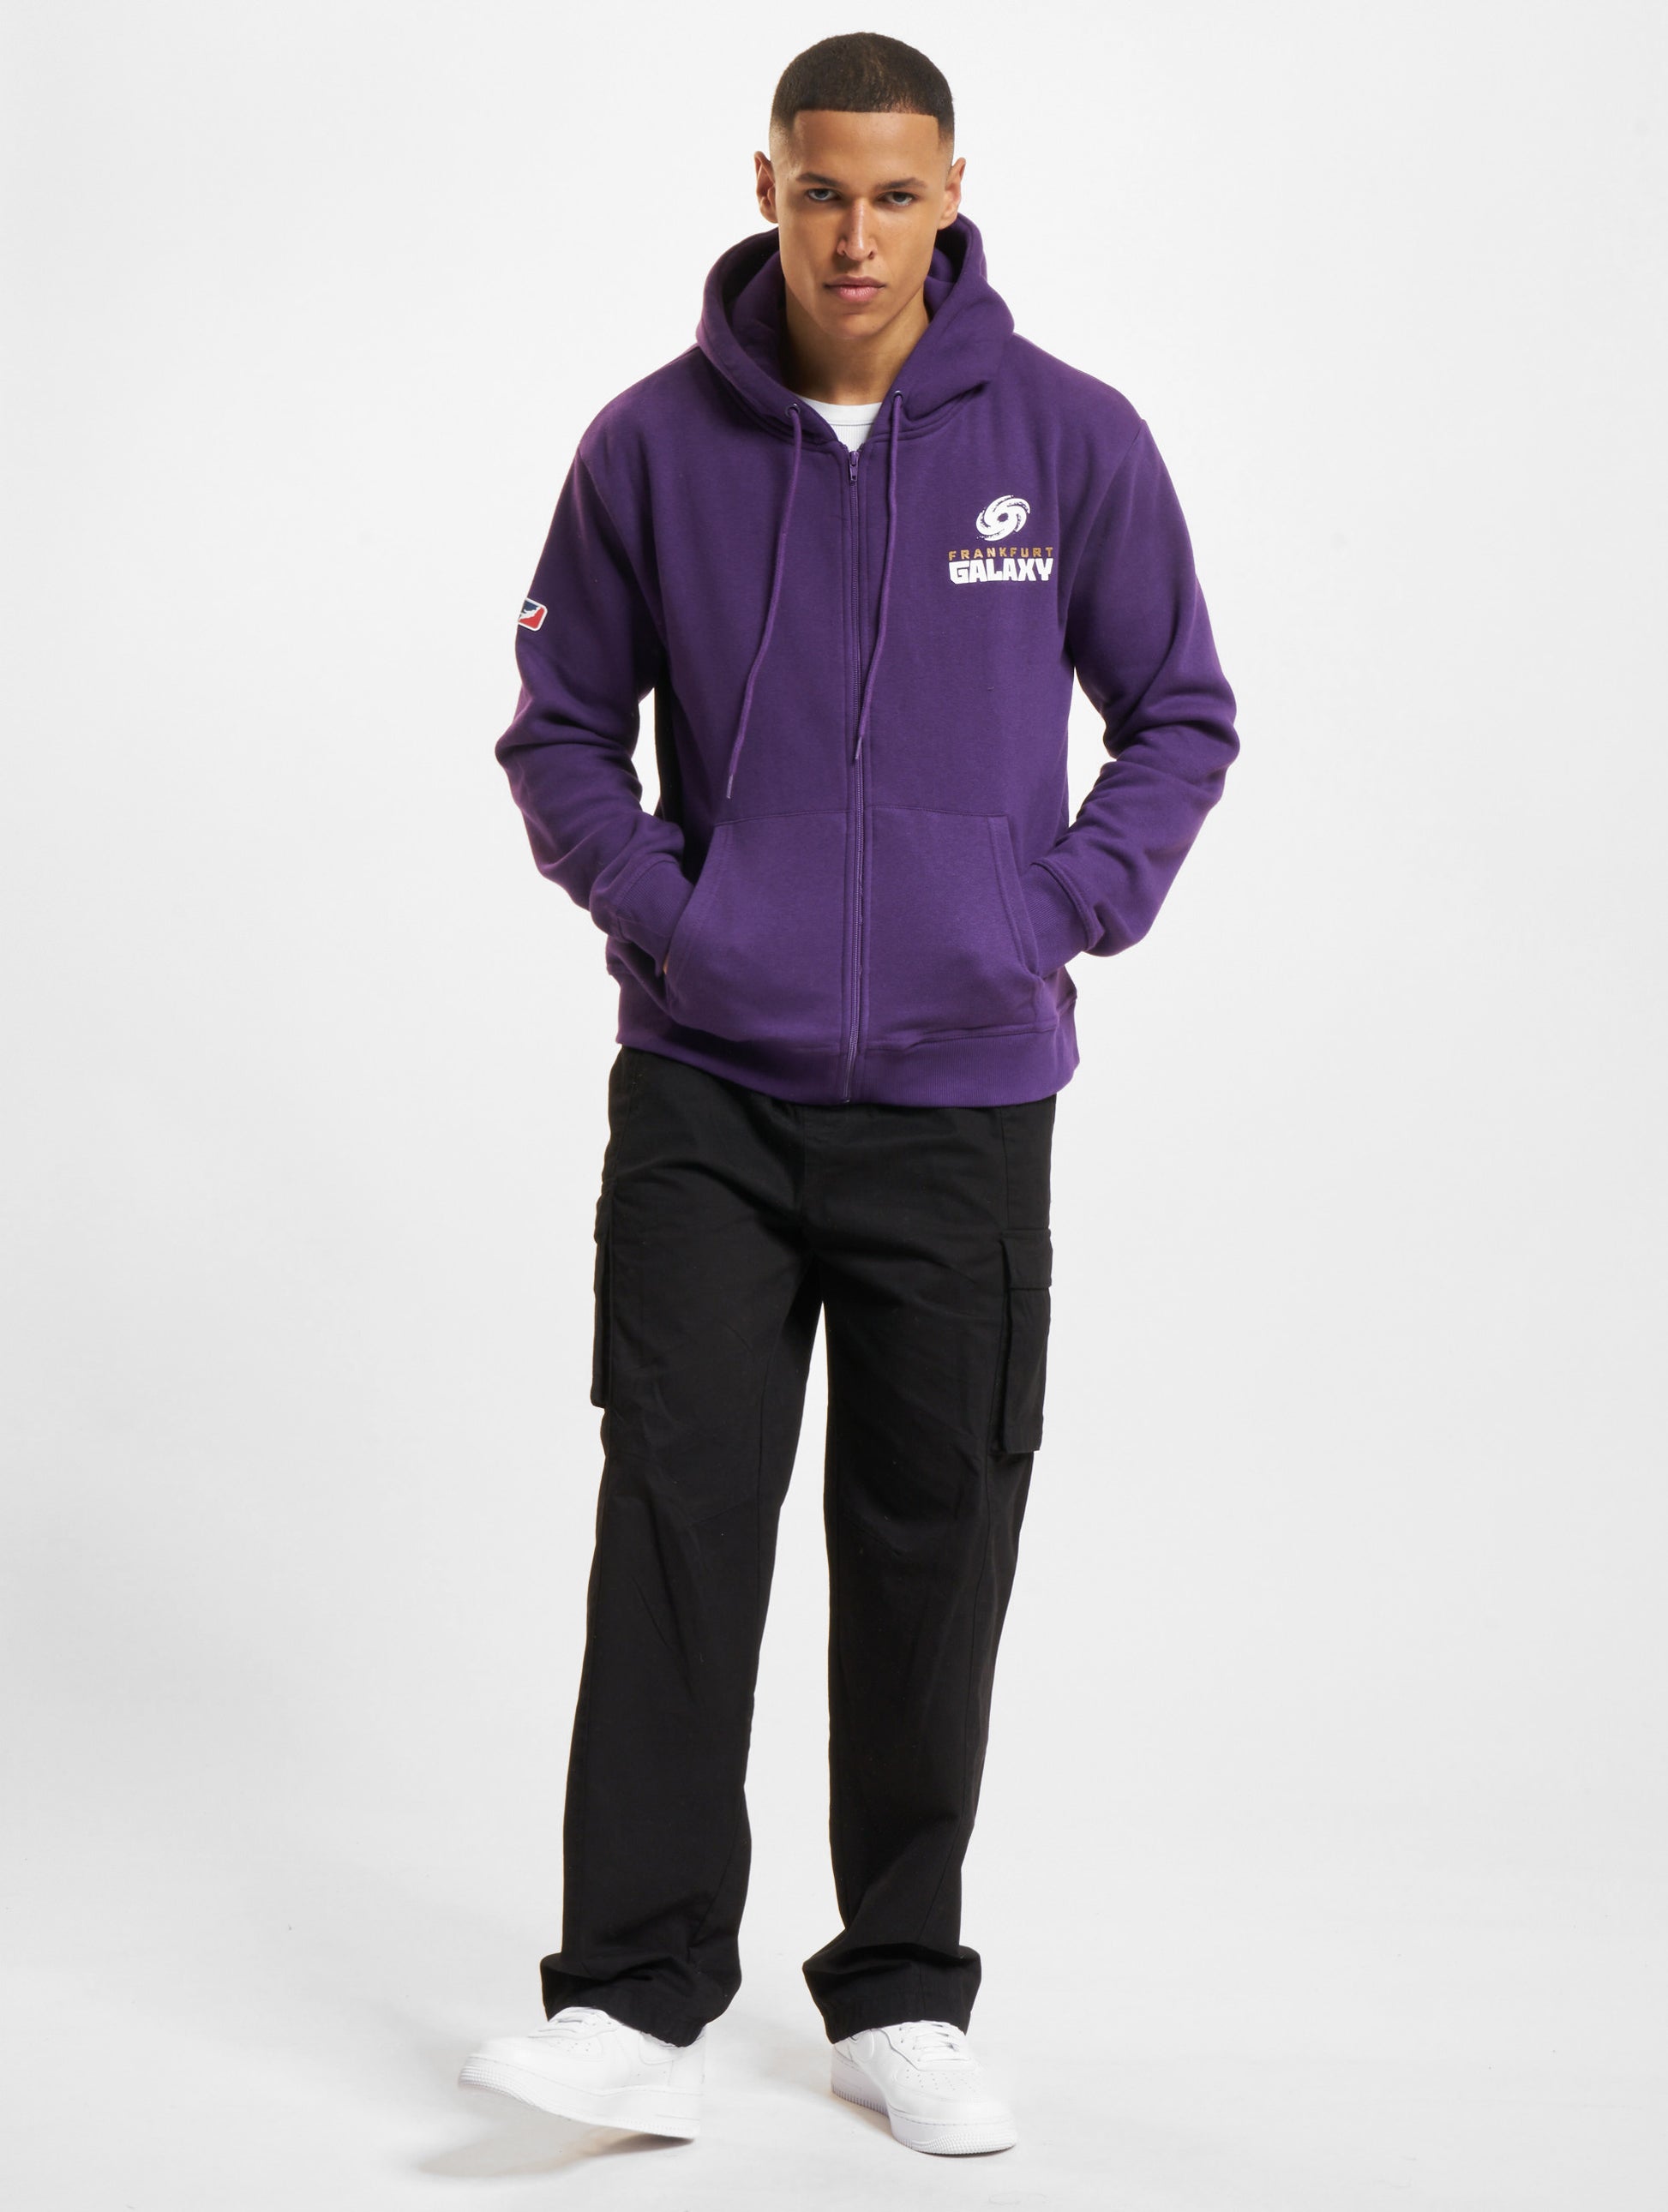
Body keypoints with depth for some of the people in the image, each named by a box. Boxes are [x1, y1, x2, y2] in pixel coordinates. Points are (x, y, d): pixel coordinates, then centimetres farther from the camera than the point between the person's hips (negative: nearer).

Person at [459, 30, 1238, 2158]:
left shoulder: (1071, 438, -1)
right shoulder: (654, 445, -1)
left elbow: (1181, 719, 7)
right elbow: (560, 730, 8)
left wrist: (1066, 916, -6)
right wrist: (655, 911, -6)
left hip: (964, 1100, 1)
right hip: (708, 1089, 0)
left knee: (934, 1557, 7)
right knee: (675, 1528, -7)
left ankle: (902, 1996, 20)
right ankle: (639, 2000, -1)